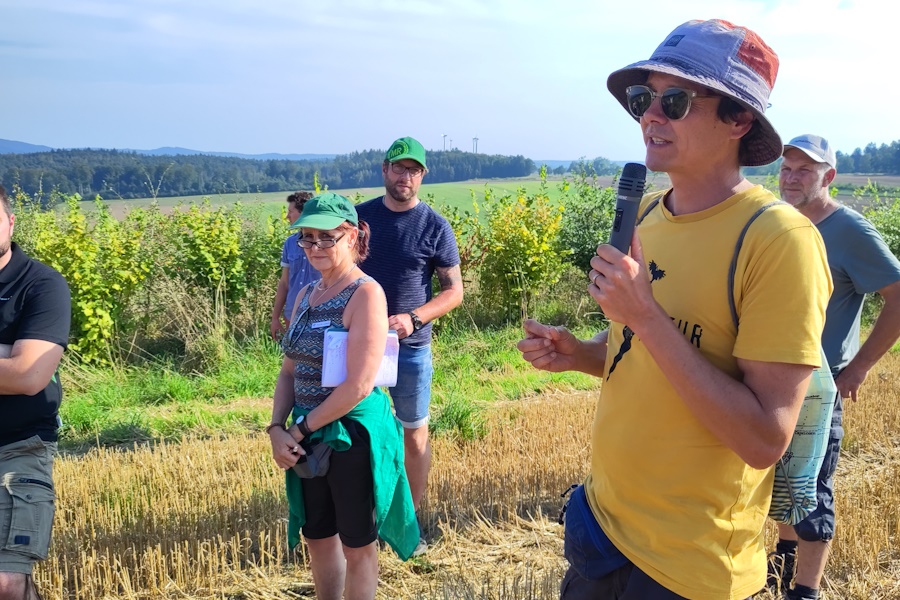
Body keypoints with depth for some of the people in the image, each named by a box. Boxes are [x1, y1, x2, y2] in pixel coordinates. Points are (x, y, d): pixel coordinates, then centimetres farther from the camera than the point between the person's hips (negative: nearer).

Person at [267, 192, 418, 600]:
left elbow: (359, 385, -22)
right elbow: (289, 371, 11)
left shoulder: (365, 294, -16)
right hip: (310, 438, 7)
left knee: (357, 546, 11)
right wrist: (277, 429, -4)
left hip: (354, 434, -7)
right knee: (318, 537, 20)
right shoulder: (306, 295, 8)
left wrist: (300, 429, -13)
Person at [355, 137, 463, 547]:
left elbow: (454, 291, -3)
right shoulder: (359, 216, 3)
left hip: (411, 347, -2)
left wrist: (414, 318, -18)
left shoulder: (434, 227, -4)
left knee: (415, 434, 7)